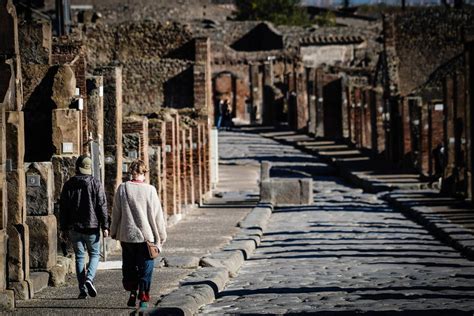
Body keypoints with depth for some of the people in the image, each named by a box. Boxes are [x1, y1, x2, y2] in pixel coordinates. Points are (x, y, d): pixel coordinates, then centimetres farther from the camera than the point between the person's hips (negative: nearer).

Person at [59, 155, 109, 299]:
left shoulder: (68, 185, 3)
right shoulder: (96, 184, -5)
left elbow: (63, 208, 6)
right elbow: (102, 206, -7)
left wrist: (64, 228, 12)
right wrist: (105, 226, -3)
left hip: (74, 227, 2)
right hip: (92, 227, -2)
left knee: (79, 256, 8)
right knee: (94, 254, 11)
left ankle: (82, 290, 4)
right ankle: (89, 278, -14)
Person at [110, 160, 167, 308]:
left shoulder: (122, 188, -4)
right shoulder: (150, 190, -7)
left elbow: (116, 213, 3)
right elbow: (157, 215, -3)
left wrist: (114, 232, 16)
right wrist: (160, 237, 7)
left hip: (127, 235, 1)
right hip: (146, 235, -1)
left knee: (129, 267, 16)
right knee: (145, 268, 7)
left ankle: (132, 295, 9)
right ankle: (143, 298, 2)